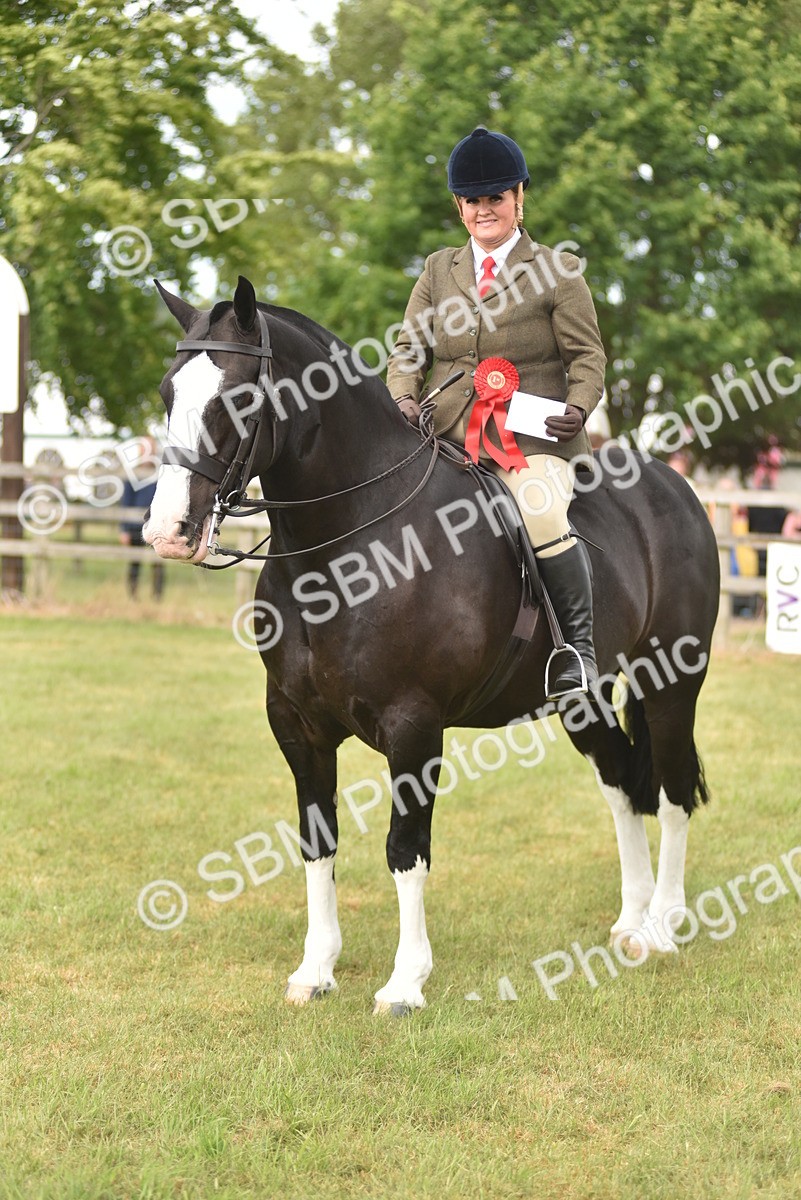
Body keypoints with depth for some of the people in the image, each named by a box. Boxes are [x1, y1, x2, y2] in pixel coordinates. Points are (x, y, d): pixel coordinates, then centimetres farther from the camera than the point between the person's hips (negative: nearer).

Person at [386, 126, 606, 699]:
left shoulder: (557, 271, 7)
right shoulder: (439, 270, 18)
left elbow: (588, 355, 5)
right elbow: (409, 347, 15)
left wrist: (578, 407, -15)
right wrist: (404, 396, -6)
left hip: (533, 438, -4)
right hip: (449, 436, 4)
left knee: (540, 516, -31)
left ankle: (580, 648, -15)